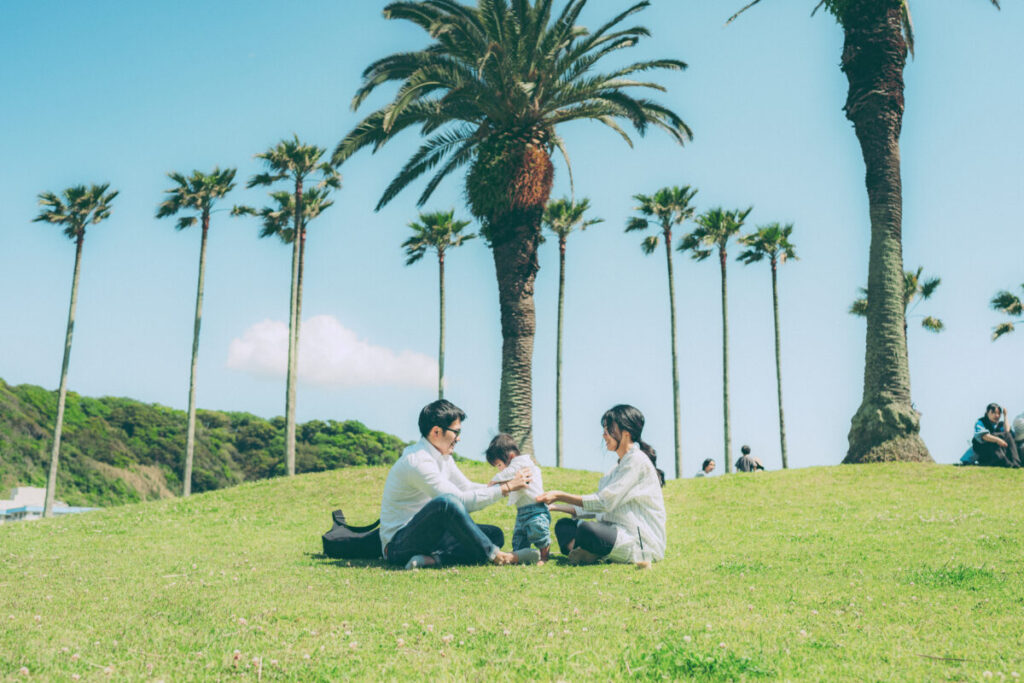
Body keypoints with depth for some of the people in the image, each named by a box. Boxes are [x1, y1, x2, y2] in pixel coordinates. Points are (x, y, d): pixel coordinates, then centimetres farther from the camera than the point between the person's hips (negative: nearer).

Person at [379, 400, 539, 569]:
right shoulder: (417, 462, -22)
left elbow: (466, 487, 20)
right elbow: (462, 501, -26)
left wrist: (507, 485, 7)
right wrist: (506, 488, -19)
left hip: (428, 537, 10)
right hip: (398, 546, -10)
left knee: (495, 535, -1)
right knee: (446, 502, -36)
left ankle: (433, 559, -20)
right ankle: (495, 556, -23)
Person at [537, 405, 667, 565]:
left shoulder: (637, 460, -10)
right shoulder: (620, 465, 20)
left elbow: (604, 502, -16)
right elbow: (597, 508, 17)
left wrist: (560, 496, -11)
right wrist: (557, 507, 9)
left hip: (643, 544, -10)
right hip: (621, 535, 10)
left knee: (587, 529, -35)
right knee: (563, 525, 6)